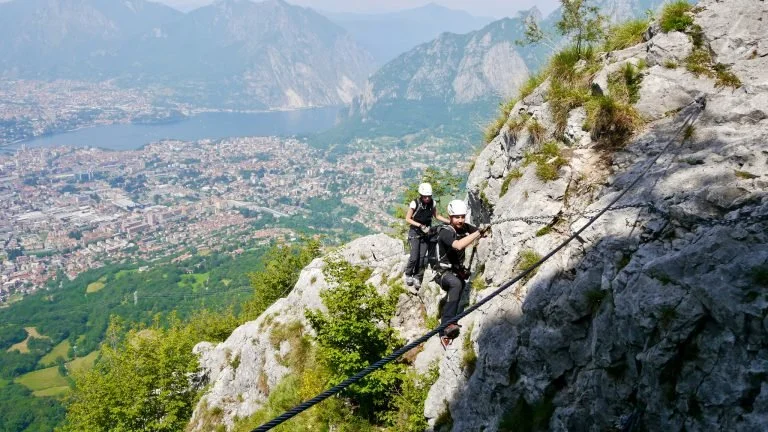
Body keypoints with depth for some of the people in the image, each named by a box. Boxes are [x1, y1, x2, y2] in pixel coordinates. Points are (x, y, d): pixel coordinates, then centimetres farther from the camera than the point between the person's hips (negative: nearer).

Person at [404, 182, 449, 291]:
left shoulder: (432, 203, -6)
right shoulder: (415, 203, -17)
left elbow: (436, 216, 8)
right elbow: (407, 219, -12)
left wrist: (450, 221, -2)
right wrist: (420, 225, -23)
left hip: (426, 233, 3)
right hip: (415, 232, -3)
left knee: (422, 257, -5)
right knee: (414, 257, -13)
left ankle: (417, 278, 12)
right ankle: (408, 275, 12)